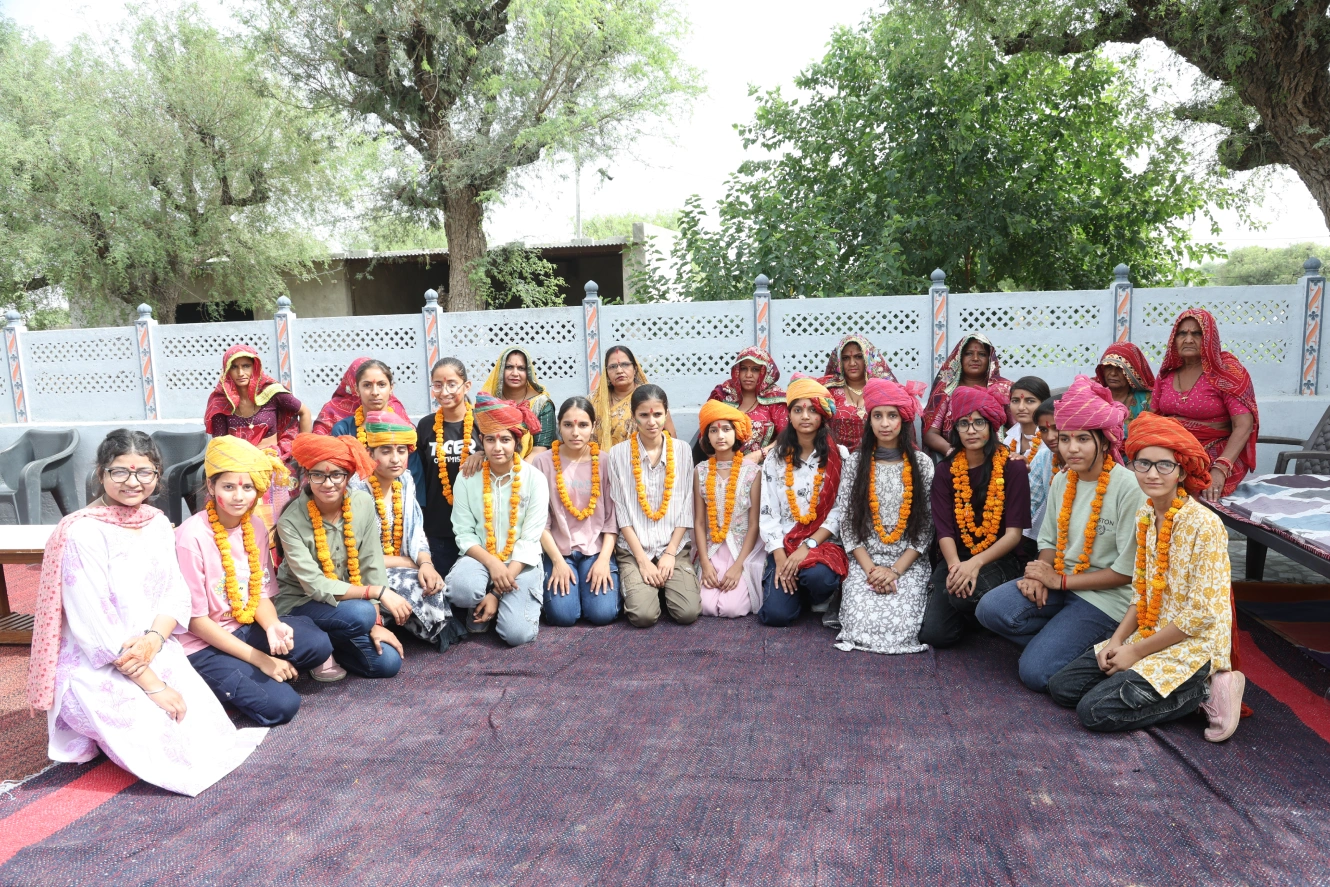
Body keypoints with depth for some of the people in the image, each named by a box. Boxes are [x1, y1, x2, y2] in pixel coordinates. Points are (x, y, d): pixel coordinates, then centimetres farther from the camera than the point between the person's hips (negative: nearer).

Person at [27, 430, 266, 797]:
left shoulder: (158, 523, 5)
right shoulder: (83, 533, -16)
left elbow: (177, 594, 4)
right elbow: (94, 626, -18)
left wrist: (154, 638, -18)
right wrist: (153, 686, -19)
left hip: (157, 654, 6)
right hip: (98, 670, -6)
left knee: (209, 730, -10)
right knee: (172, 744, -23)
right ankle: (96, 732, 8)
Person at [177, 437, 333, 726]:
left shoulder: (255, 527, -2)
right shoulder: (192, 537, -20)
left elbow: (262, 594, 4)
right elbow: (196, 620, -16)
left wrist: (273, 626, -20)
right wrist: (261, 659, -17)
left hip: (246, 627, 6)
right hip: (204, 643, -6)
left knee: (318, 644, -21)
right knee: (281, 705, -21)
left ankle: (247, 676, 2)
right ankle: (221, 682, 5)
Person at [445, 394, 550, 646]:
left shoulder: (535, 480, -8)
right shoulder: (467, 478, -2)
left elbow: (530, 541, -11)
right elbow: (464, 534, -4)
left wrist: (497, 592, -18)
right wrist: (492, 563, -23)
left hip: (520, 564, -1)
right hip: (480, 558, 1)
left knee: (517, 634, -22)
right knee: (461, 589, -34)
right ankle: (480, 610, 4)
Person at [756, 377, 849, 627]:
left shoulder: (839, 456, 0)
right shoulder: (775, 459, 5)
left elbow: (840, 512, -6)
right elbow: (768, 513, 0)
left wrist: (808, 546, -17)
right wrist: (780, 558, -12)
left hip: (824, 543, -2)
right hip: (784, 546, 2)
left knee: (818, 575, -36)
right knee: (775, 614, -18)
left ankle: (819, 602, 2)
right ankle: (797, 591, 19)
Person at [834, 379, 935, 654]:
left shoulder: (922, 464, 1)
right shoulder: (855, 462, 2)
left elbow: (925, 527, -1)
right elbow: (847, 523, 1)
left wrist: (895, 570, -11)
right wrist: (871, 568, -11)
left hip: (909, 562, 0)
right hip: (864, 561, 0)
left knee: (900, 628, -21)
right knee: (861, 623, -22)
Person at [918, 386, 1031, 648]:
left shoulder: (1013, 467, -6)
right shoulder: (945, 471, 3)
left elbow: (1014, 533, -10)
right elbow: (944, 531, -4)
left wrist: (975, 563, -25)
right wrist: (955, 566, -25)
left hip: (1000, 560, -2)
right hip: (957, 559, 2)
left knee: (966, 595, -35)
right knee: (933, 633, -16)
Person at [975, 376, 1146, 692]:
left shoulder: (1128, 488, -17)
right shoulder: (1061, 481, 4)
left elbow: (1127, 571, -16)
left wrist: (1061, 580, -14)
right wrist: (1039, 574, -9)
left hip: (1105, 596, -6)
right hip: (1058, 583, 6)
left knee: (1035, 673, -17)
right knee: (991, 609, -19)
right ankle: (1063, 641, 2)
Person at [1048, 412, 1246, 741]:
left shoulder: (1204, 525, -20)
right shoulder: (1145, 516, 4)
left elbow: (1200, 616, -20)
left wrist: (1136, 652, -15)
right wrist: (1118, 640, -3)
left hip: (1193, 646, -8)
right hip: (1148, 636, 8)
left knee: (1095, 710, -17)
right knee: (1062, 686, 2)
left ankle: (1203, 691, -1)